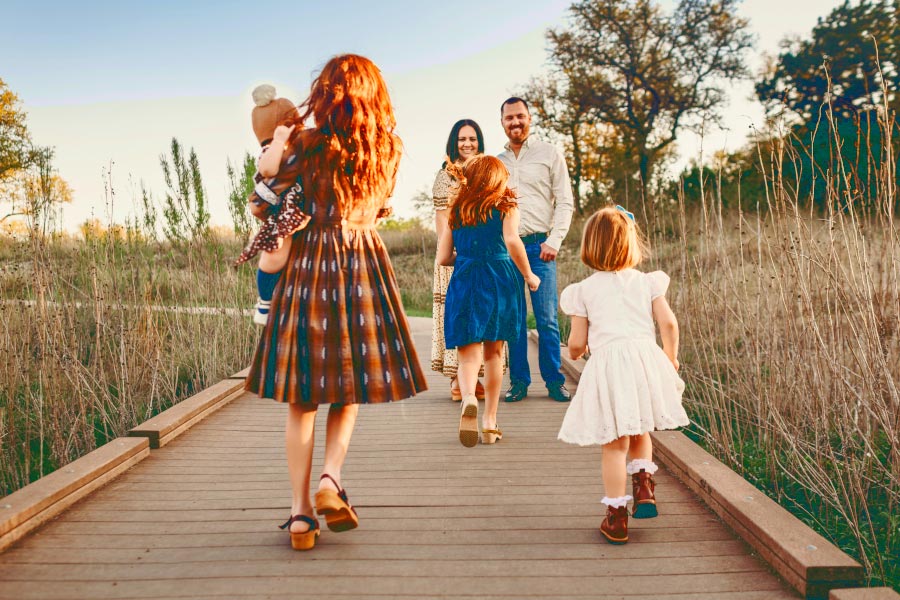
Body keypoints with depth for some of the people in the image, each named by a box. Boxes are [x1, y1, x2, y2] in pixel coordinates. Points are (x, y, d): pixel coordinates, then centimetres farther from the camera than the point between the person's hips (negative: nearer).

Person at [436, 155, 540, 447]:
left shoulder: (455, 211, 11)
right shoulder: (506, 208, 4)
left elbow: (443, 257, 9)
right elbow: (512, 242, -15)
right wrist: (529, 276, -3)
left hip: (464, 283, 1)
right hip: (499, 280, -1)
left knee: (469, 352, -1)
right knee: (494, 352, 12)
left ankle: (468, 398, -32)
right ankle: (490, 421, 16)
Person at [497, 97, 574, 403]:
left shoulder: (549, 154, 8)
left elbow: (564, 202, 3)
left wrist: (554, 241, -7)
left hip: (539, 245, -3)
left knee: (547, 318, -5)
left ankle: (554, 380, 6)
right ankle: (519, 381, 11)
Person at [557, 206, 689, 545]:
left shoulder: (584, 291, 5)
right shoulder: (647, 282, 10)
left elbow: (577, 343, 4)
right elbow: (668, 324, 3)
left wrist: (574, 353, 27)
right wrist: (670, 359, 18)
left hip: (607, 364, -2)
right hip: (646, 358, 2)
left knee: (615, 444, 4)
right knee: (639, 434, 24)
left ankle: (616, 518, 10)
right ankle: (644, 486, 10)